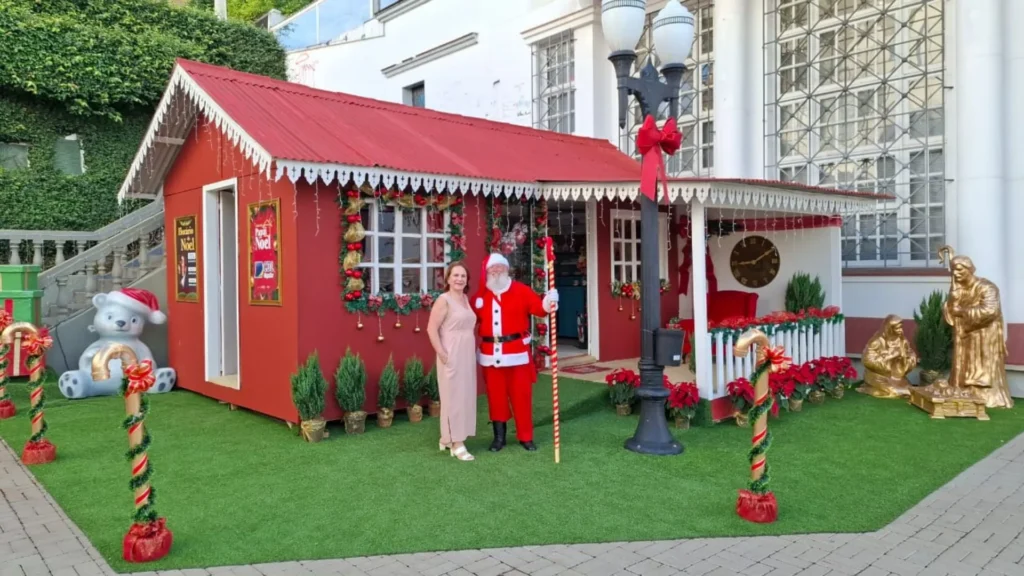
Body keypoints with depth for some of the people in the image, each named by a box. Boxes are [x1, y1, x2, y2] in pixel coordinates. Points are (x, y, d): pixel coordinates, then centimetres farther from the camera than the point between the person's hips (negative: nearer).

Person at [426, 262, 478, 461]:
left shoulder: (466, 299, 12)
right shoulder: (444, 300, -11)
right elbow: (431, 329, -15)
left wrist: (473, 350, 10)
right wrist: (442, 354, -18)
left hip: (468, 356, 8)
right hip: (452, 357, -8)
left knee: (465, 396, 12)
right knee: (454, 397, -2)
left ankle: (448, 438, 25)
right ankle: (456, 444, 6)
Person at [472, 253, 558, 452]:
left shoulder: (521, 290, -2)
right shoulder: (480, 295, 6)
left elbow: (537, 307, -15)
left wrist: (547, 304, -35)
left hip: (517, 352, -2)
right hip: (491, 353, 2)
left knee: (521, 395, 4)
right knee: (496, 395, 10)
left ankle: (526, 437, 16)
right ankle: (499, 437, 22)